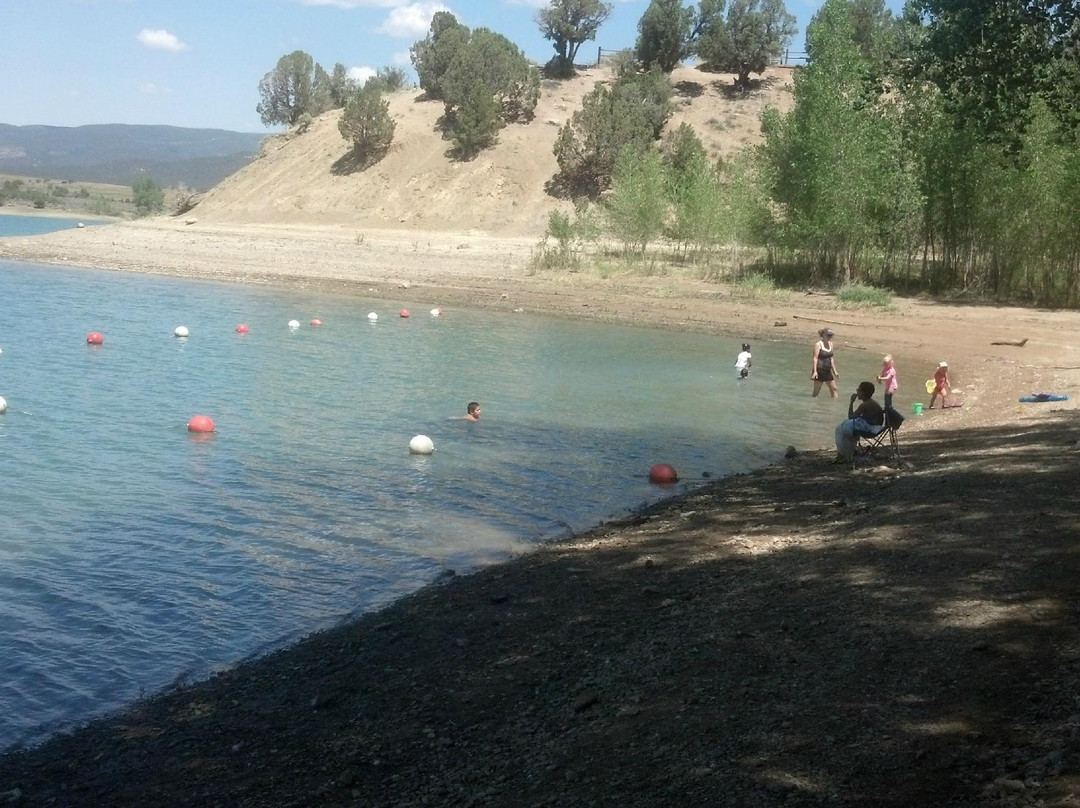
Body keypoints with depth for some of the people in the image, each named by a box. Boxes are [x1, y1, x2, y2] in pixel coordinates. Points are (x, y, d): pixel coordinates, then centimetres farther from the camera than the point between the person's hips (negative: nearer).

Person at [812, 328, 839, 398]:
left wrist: (834, 371, 16)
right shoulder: (818, 344, -11)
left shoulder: (830, 344, 10)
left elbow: (831, 358, 16)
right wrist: (815, 371, -22)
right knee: (816, 391, -1)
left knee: (834, 389, 8)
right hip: (820, 370, -7)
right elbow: (815, 358, -15)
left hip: (828, 370, 7)